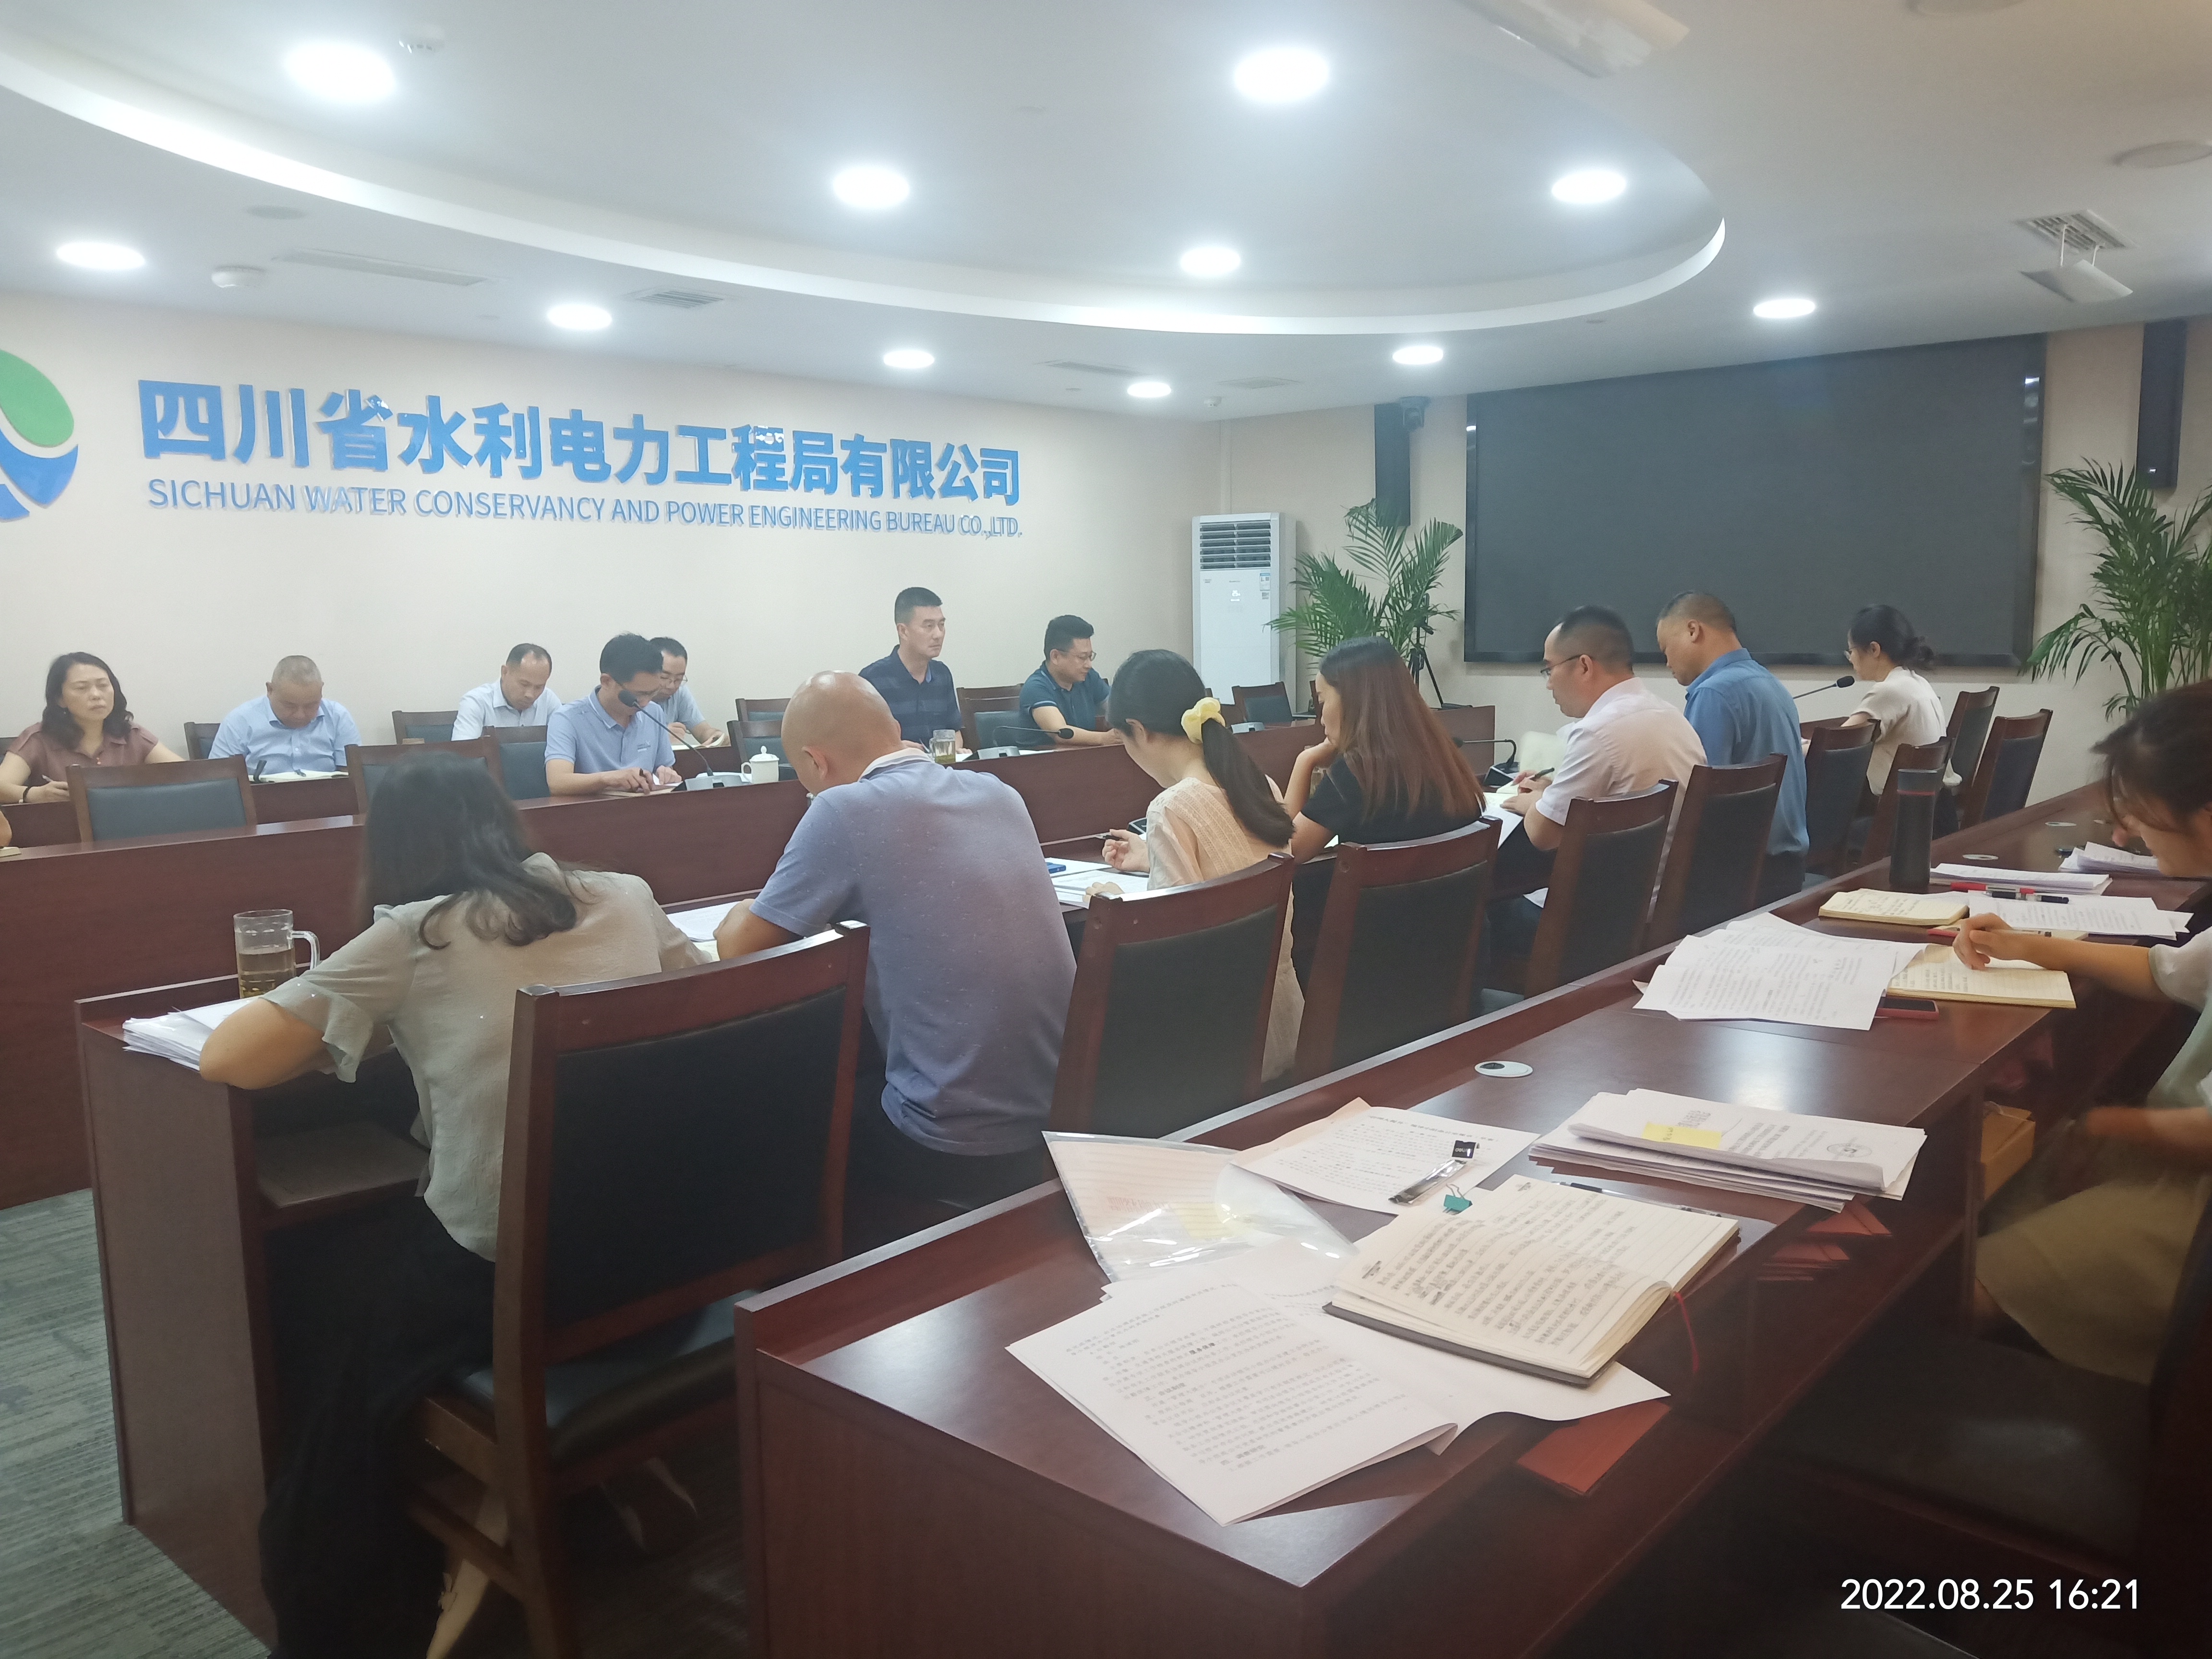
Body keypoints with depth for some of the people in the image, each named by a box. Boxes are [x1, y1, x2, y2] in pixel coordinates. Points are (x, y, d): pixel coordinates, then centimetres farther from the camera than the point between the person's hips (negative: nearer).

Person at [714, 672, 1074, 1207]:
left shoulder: (846, 810, -13)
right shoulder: (999, 794, 7)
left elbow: (739, 948, -3)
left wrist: (737, 920, 18)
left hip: (959, 1151, -6)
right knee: (856, 1080, 31)